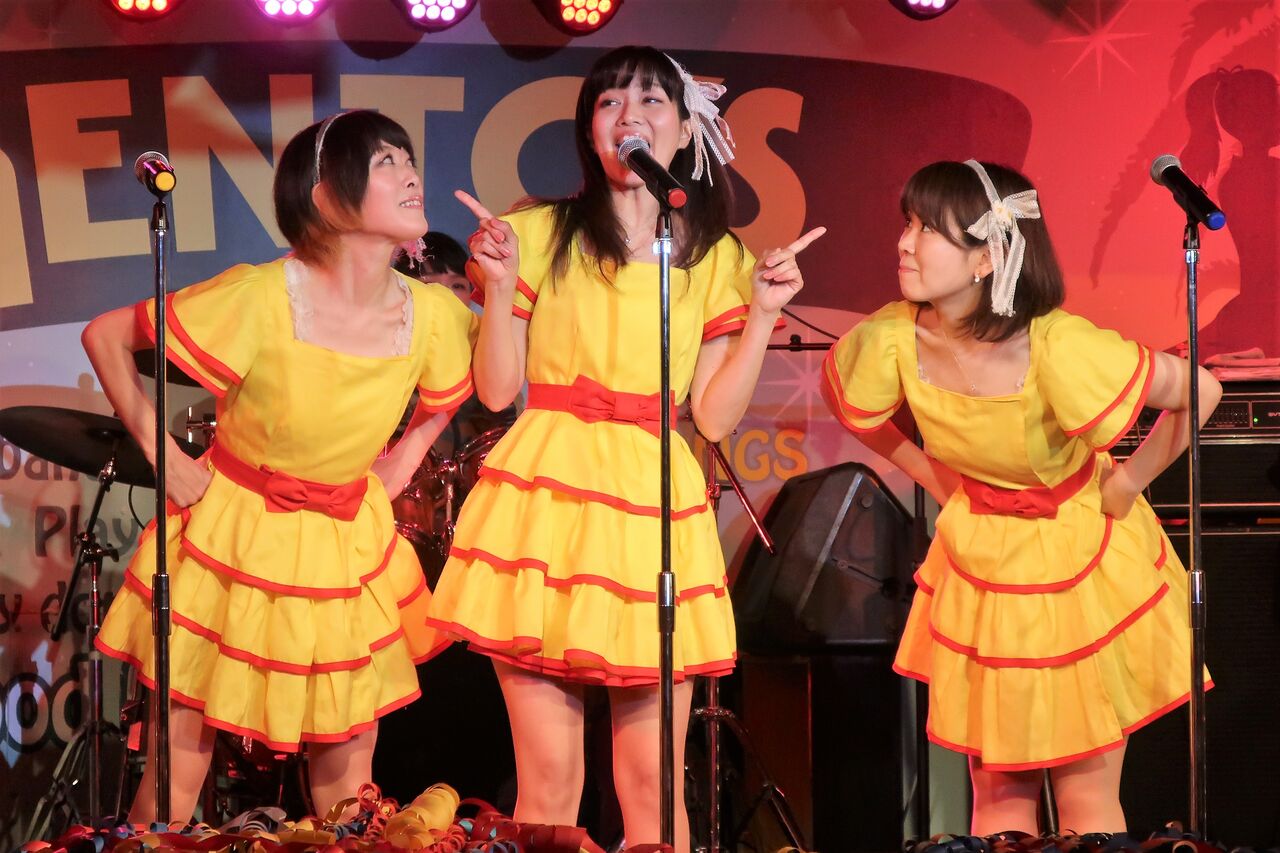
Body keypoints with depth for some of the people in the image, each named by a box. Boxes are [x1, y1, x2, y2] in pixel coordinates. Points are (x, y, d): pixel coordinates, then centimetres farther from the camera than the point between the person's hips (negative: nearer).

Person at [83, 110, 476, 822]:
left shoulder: (432, 316, -12)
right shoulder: (258, 300, -25)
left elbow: (452, 393, 13)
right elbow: (106, 336, -15)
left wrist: (403, 462, 4)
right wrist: (161, 454, -12)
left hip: (349, 544, 4)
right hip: (233, 533, -3)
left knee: (349, 753, 12)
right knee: (181, 752, 5)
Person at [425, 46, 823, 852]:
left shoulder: (719, 258, 9)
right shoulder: (544, 234, 5)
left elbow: (714, 415, 4)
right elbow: (496, 390, 4)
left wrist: (763, 312, -3)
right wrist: (501, 286, -8)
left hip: (656, 507, 2)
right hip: (545, 497, -1)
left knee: (651, 781, 2)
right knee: (548, 777, -3)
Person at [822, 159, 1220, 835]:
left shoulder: (1057, 349, -32)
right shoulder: (892, 341, -19)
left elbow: (1200, 392, -24)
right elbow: (839, 391, 5)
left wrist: (1128, 482, -14)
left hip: (1082, 565, -4)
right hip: (979, 566, 4)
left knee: (1087, 798, 4)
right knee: (998, 791, 12)